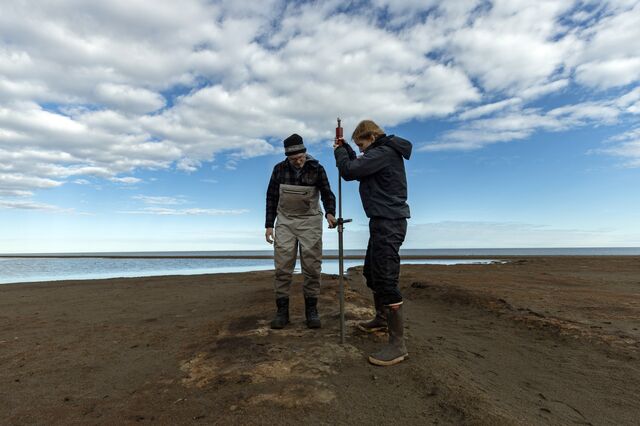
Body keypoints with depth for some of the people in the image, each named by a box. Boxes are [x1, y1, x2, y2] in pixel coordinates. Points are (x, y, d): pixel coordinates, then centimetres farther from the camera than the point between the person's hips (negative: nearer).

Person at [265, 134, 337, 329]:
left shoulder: (317, 169, -8)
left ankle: (311, 310, 9)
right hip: (285, 221, 1)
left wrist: (330, 213, -24)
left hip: (310, 221, -1)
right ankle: (282, 311, 6)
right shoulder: (279, 169, -3)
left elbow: (327, 195, -4)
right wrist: (269, 225, 1)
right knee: (282, 267, -4)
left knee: (312, 267, -3)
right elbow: (272, 198, 4)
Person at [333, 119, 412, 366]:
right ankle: (382, 318, 38)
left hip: (389, 223, -11)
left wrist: (339, 151, -1)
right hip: (384, 222, 11)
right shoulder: (385, 152, 18)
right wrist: (346, 150, 15)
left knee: (386, 278, -12)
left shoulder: (383, 152, -14)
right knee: (372, 272, 21)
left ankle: (398, 344, -6)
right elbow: (359, 168, 25)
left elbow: (349, 171, -20)